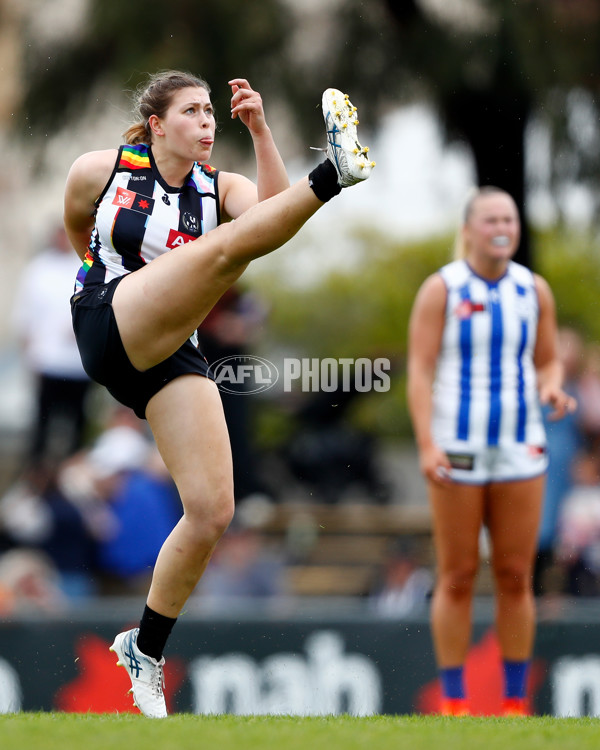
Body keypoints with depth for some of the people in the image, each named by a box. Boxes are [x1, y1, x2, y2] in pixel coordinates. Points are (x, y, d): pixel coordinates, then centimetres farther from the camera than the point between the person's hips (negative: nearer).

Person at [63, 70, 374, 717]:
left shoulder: (218, 187, 12)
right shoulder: (98, 170, 7)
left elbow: (272, 214, -10)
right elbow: (77, 232, 28)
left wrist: (259, 131, -17)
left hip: (172, 355, 4)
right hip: (107, 326, -4)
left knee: (212, 513, -6)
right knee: (227, 243, -25)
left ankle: (145, 648, 11)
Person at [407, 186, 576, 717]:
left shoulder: (534, 291, 6)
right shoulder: (440, 289, -5)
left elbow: (548, 362, 14)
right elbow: (420, 371, -8)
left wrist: (553, 390, -11)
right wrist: (426, 445, -18)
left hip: (519, 450, 3)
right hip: (457, 452, -3)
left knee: (516, 578, 3)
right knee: (457, 579, 0)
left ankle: (515, 703, 10)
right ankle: (453, 703, 8)